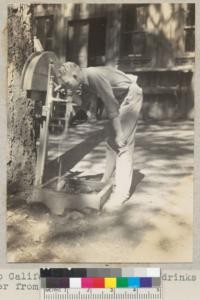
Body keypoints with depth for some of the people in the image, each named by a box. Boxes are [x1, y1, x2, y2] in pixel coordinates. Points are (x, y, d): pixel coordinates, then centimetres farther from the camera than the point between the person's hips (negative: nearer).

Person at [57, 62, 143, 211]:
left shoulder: (94, 76, -27)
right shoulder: (85, 82, -1)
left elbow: (111, 105, -27)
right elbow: (86, 104, 10)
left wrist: (119, 134, -23)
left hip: (131, 95, -9)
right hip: (120, 98, 9)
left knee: (123, 143, -14)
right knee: (111, 141, 12)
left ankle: (122, 191, -12)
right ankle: (107, 180, 23)